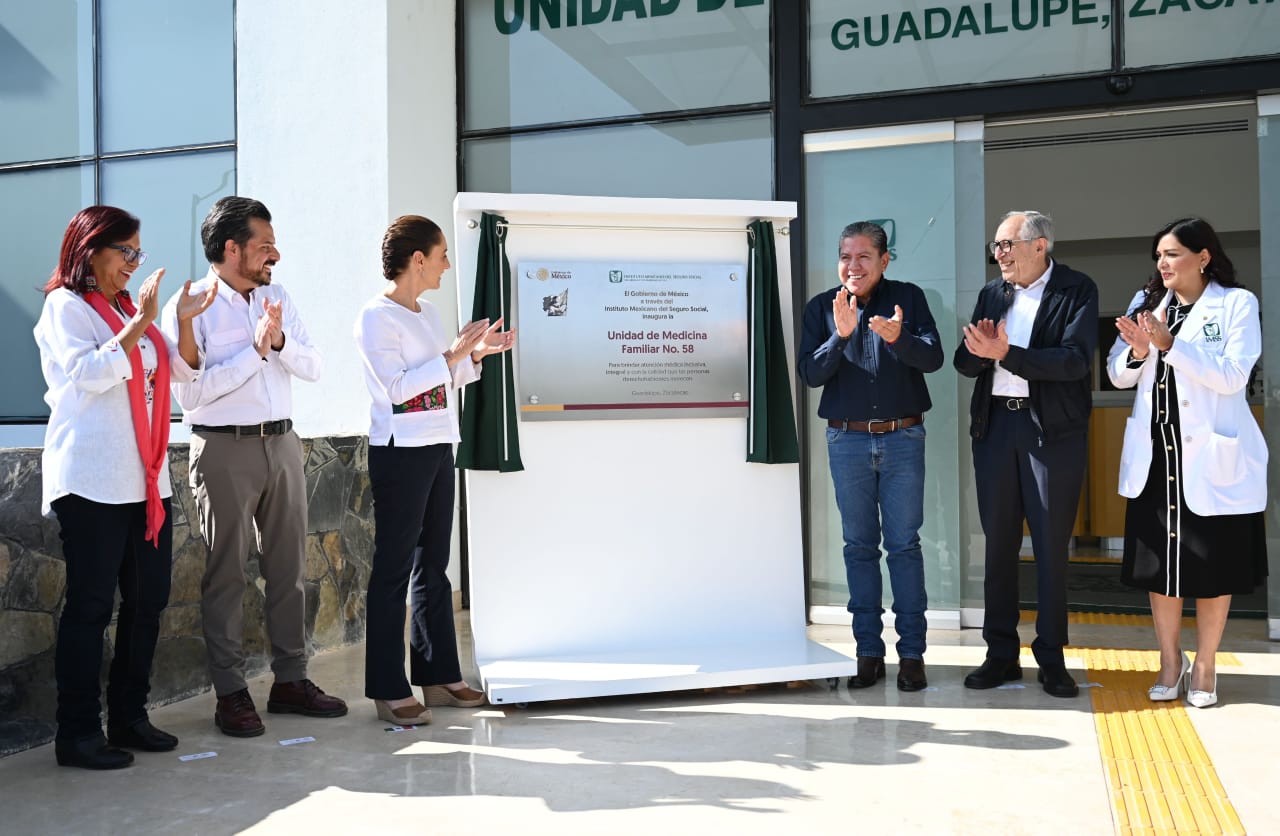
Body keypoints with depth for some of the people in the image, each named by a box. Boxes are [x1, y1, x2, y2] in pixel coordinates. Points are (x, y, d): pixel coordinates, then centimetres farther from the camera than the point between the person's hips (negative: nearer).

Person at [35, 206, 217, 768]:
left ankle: (129, 717, 19)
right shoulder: (66, 306, -2)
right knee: (91, 605, -4)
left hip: (147, 479, 8)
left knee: (148, 600, 9)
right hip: (93, 482, -7)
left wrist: (185, 320, 1)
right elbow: (88, 373, -17)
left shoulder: (130, 309, 19)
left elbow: (182, 373, 15)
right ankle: (77, 734, 4)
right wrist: (140, 323, -18)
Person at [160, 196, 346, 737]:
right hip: (225, 449, -6)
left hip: (281, 443, 6)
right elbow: (189, 392, -16)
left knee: (288, 567, 10)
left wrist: (280, 341, -14)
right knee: (226, 574, 1)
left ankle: (291, 680, 20)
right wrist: (254, 351, -17)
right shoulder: (189, 306, -7)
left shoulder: (277, 298, 10)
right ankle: (230, 693, 10)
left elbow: (313, 367, 5)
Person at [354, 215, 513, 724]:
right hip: (401, 453, -9)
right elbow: (398, 387, -18)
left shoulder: (427, 314, 16)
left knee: (434, 567, 12)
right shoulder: (376, 318, -10)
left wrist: (476, 355, 9)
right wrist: (454, 353, -16)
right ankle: (388, 690, 4)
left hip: (437, 449, 9)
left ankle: (438, 675, 21)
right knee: (394, 569, -3)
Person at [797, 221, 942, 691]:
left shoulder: (908, 298, 2)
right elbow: (810, 374, -3)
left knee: (904, 543, 0)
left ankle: (911, 653, 7)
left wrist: (898, 337, -28)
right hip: (847, 440, 1)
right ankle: (868, 650, 14)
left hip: (903, 437, -1)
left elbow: (933, 358, -8)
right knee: (859, 546, 6)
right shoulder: (821, 307, 5)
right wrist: (840, 335, -19)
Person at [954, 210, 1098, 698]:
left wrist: (1006, 353, -22)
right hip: (995, 425, 4)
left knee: (1051, 546, 2)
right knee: (998, 543, 8)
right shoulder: (991, 294, 12)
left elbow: (1075, 361, -15)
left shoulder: (1077, 291, -2)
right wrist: (982, 351, -15)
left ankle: (1051, 660, 12)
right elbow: (965, 361, 7)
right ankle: (1001, 654, 17)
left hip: (1053, 429, -4)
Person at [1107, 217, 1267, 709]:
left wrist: (1169, 344, -21)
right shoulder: (1147, 303, 8)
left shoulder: (1237, 303, -5)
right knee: (1159, 558, 7)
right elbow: (1119, 377, 6)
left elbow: (1232, 376, -16)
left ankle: (1204, 667, 18)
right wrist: (1138, 351, -14)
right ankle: (1170, 661, 21)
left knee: (1213, 562, 5)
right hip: (1155, 453, 4)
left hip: (1212, 454, -4)